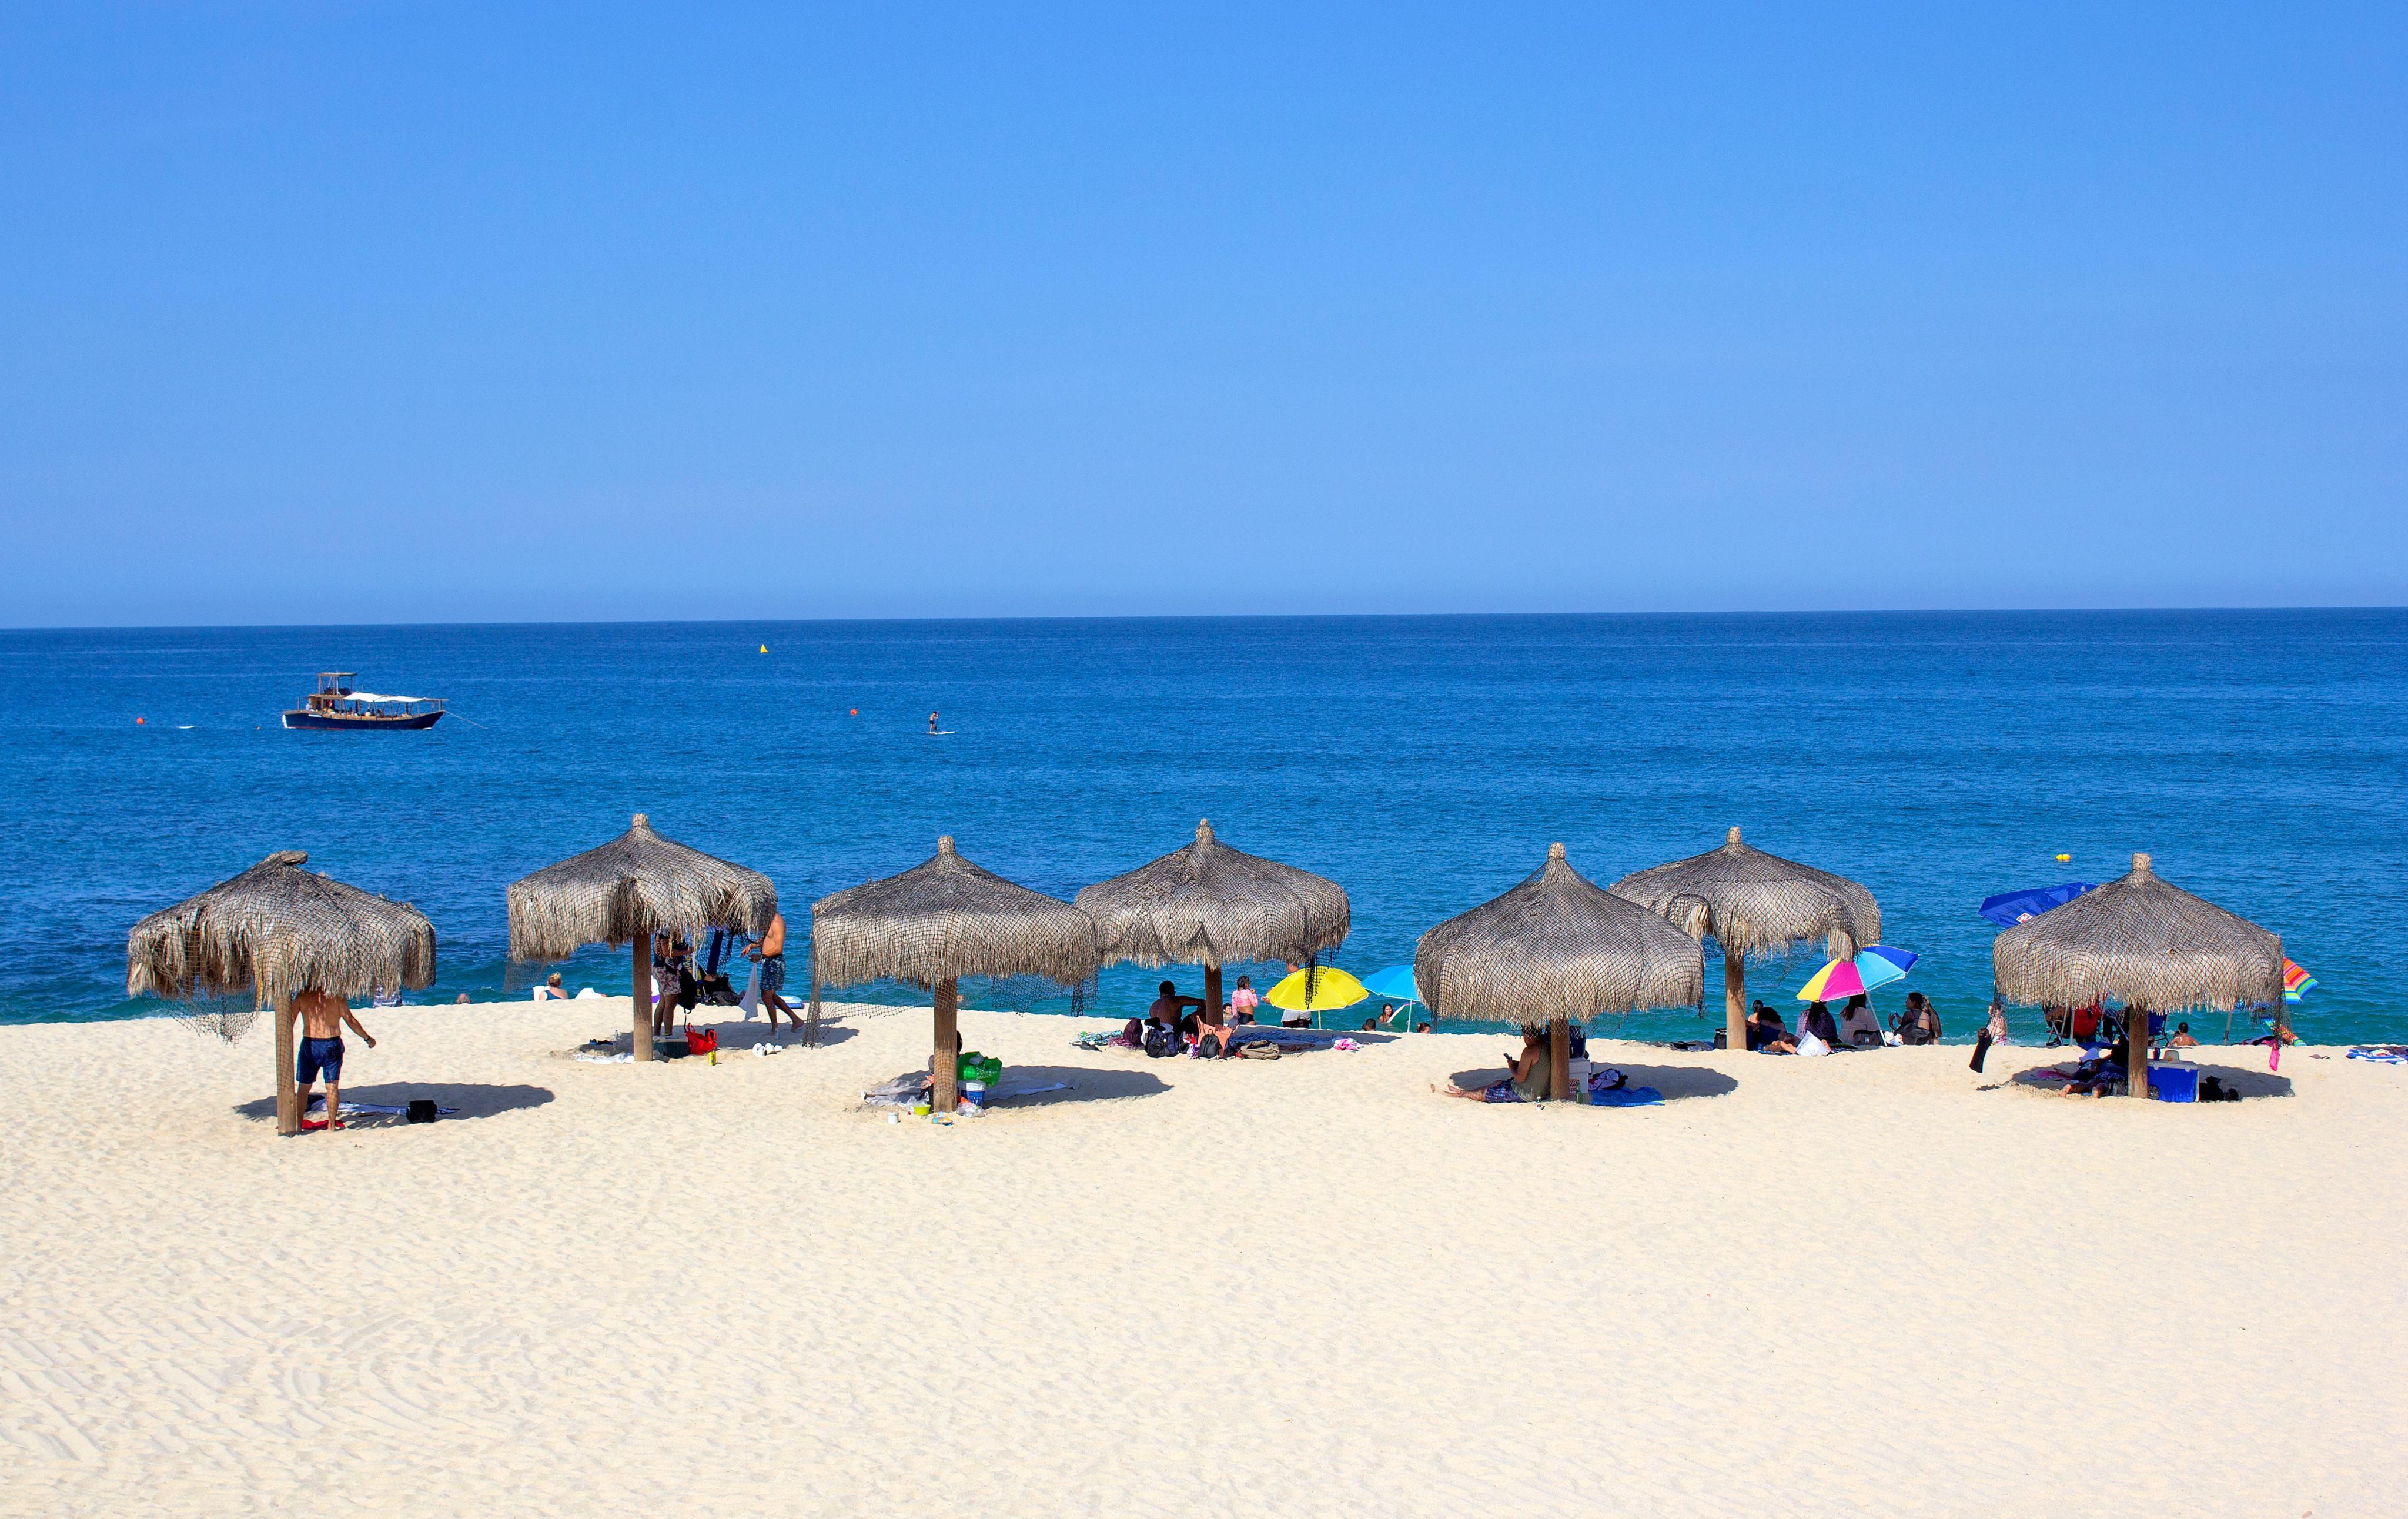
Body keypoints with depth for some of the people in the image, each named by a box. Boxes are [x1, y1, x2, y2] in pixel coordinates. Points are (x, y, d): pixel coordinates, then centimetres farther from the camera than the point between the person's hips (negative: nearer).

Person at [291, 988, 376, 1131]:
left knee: (304, 1088, 11)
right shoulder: (336, 997, -3)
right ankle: (331, 1125, 8)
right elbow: (350, 1020, -3)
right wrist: (368, 1038, 7)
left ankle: (298, 1124, 14)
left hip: (310, 1045, 0)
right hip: (332, 1044, 0)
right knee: (332, 1087, 8)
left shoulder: (302, 997, -2)